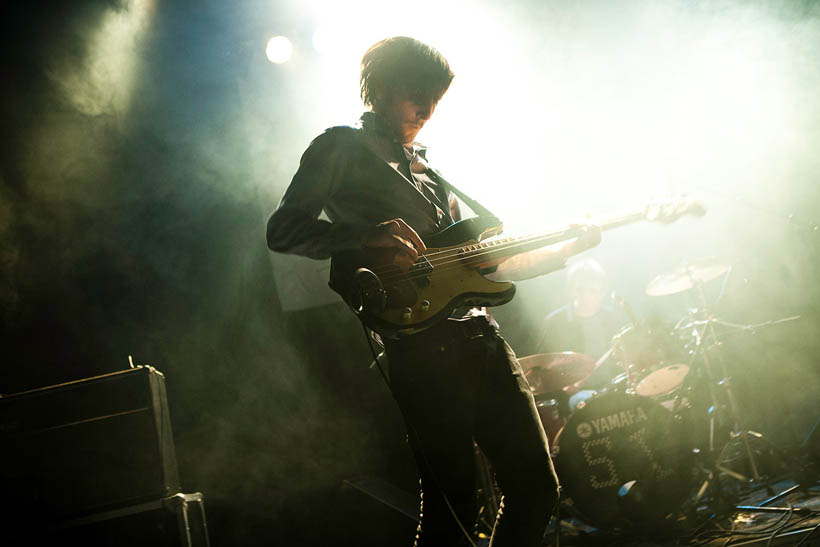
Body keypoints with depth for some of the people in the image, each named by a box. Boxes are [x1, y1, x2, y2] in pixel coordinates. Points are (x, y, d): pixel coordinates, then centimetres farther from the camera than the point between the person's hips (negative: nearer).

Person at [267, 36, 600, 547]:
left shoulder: (429, 169, 26)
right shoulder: (342, 149, 5)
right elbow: (283, 229, -7)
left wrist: (565, 249, 19)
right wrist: (367, 234, -21)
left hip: (478, 331, 7)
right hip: (421, 344, -7)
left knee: (536, 485, 8)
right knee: (454, 504, -9)